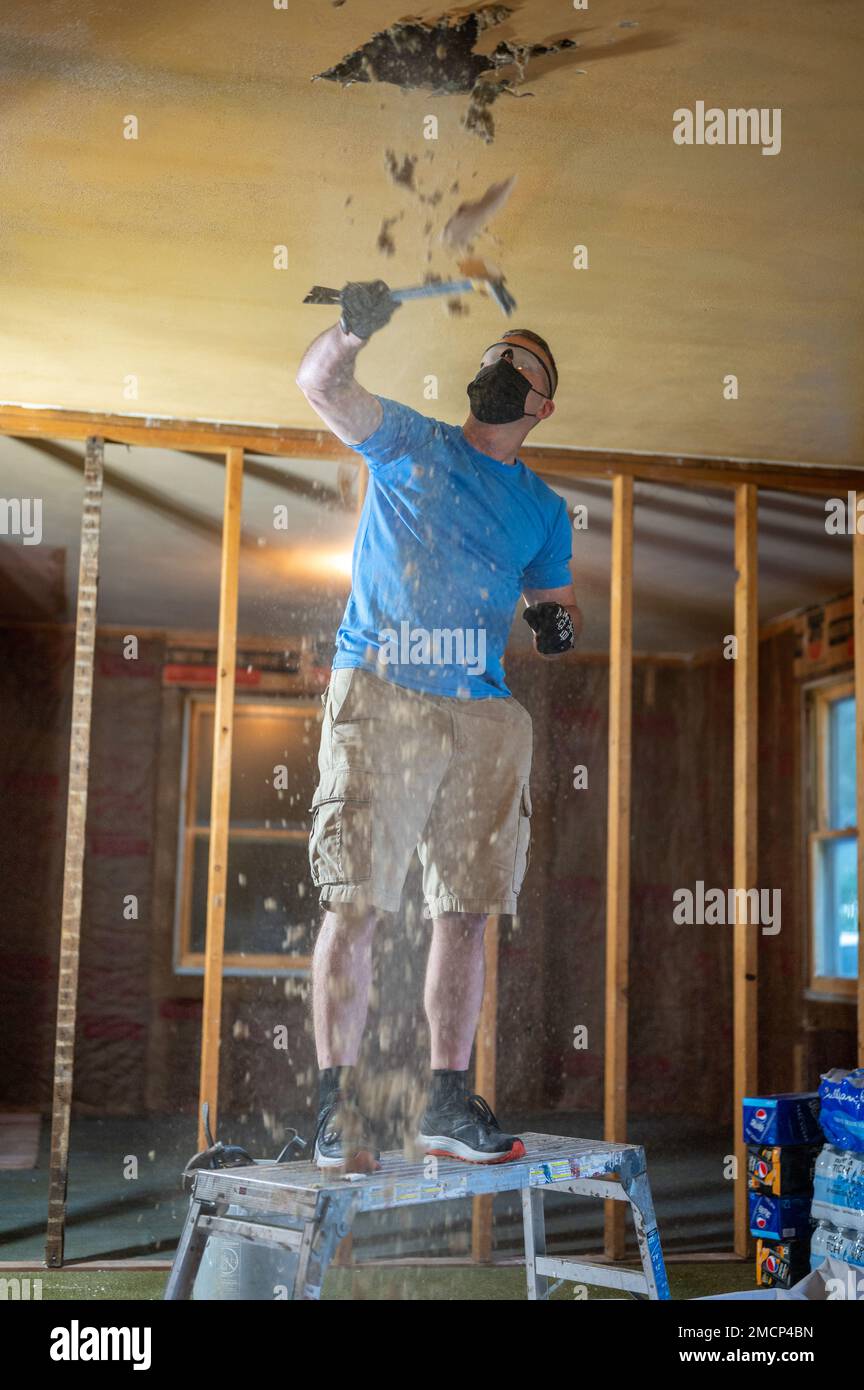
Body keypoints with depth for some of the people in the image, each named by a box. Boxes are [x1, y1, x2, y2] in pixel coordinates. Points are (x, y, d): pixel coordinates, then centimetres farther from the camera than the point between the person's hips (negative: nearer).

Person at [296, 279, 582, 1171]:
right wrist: (352, 331, -21)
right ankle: (337, 1104, -7)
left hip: (482, 712, 4)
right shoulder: (409, 443, 12)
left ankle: (449, 1101, 12)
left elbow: (556, 601, 26)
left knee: (465, 911, 4)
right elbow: (319, 385, 0)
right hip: (378, 693, -4)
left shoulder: (543, 510, 21)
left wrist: (559, 622, 2)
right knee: (355, 903, -11)